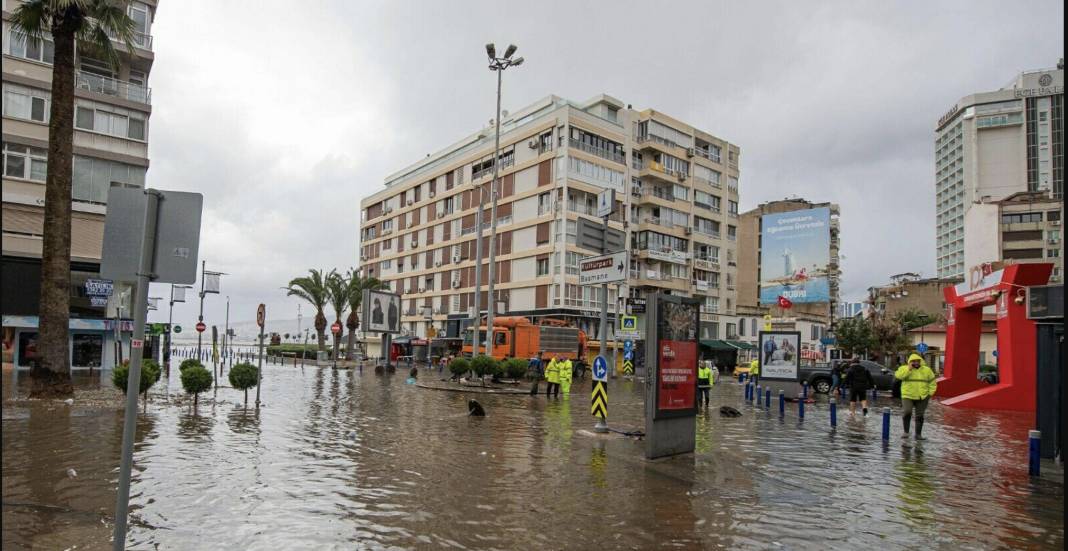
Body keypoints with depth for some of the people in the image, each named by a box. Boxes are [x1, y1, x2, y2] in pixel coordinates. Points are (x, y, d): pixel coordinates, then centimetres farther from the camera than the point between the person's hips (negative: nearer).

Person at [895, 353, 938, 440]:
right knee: (907, 412, -19)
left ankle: (918, 434, 18)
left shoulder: (927, 370, 7)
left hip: (922, 398, 3)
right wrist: (909, 369, -18)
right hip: (908, 396, -3)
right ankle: (906, 431, -4)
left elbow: (932, 382, 13)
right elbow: (898, 376, -19)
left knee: (920, 416, 8)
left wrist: (930, 393, 2)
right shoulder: (904, 368, -1)